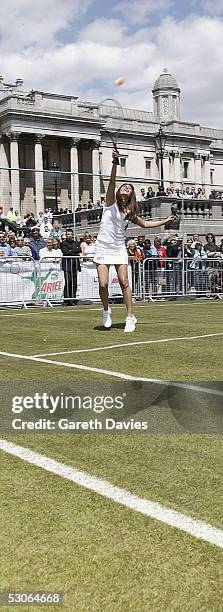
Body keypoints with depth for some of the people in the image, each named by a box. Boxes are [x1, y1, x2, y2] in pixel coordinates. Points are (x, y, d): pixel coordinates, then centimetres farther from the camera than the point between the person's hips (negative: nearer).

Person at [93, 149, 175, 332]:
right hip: (103, 248, -3)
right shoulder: (111, 203, 1)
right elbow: (112, 183, -14)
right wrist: (115, 163, -27)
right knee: (103, 284, -10)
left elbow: (145, 224, 27)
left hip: (119, 249, 3)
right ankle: (106, 311, 16)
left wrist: (165, 221, 28)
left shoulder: (130, 212, 12)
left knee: (124, 283, -5)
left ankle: (130, 317, 1)